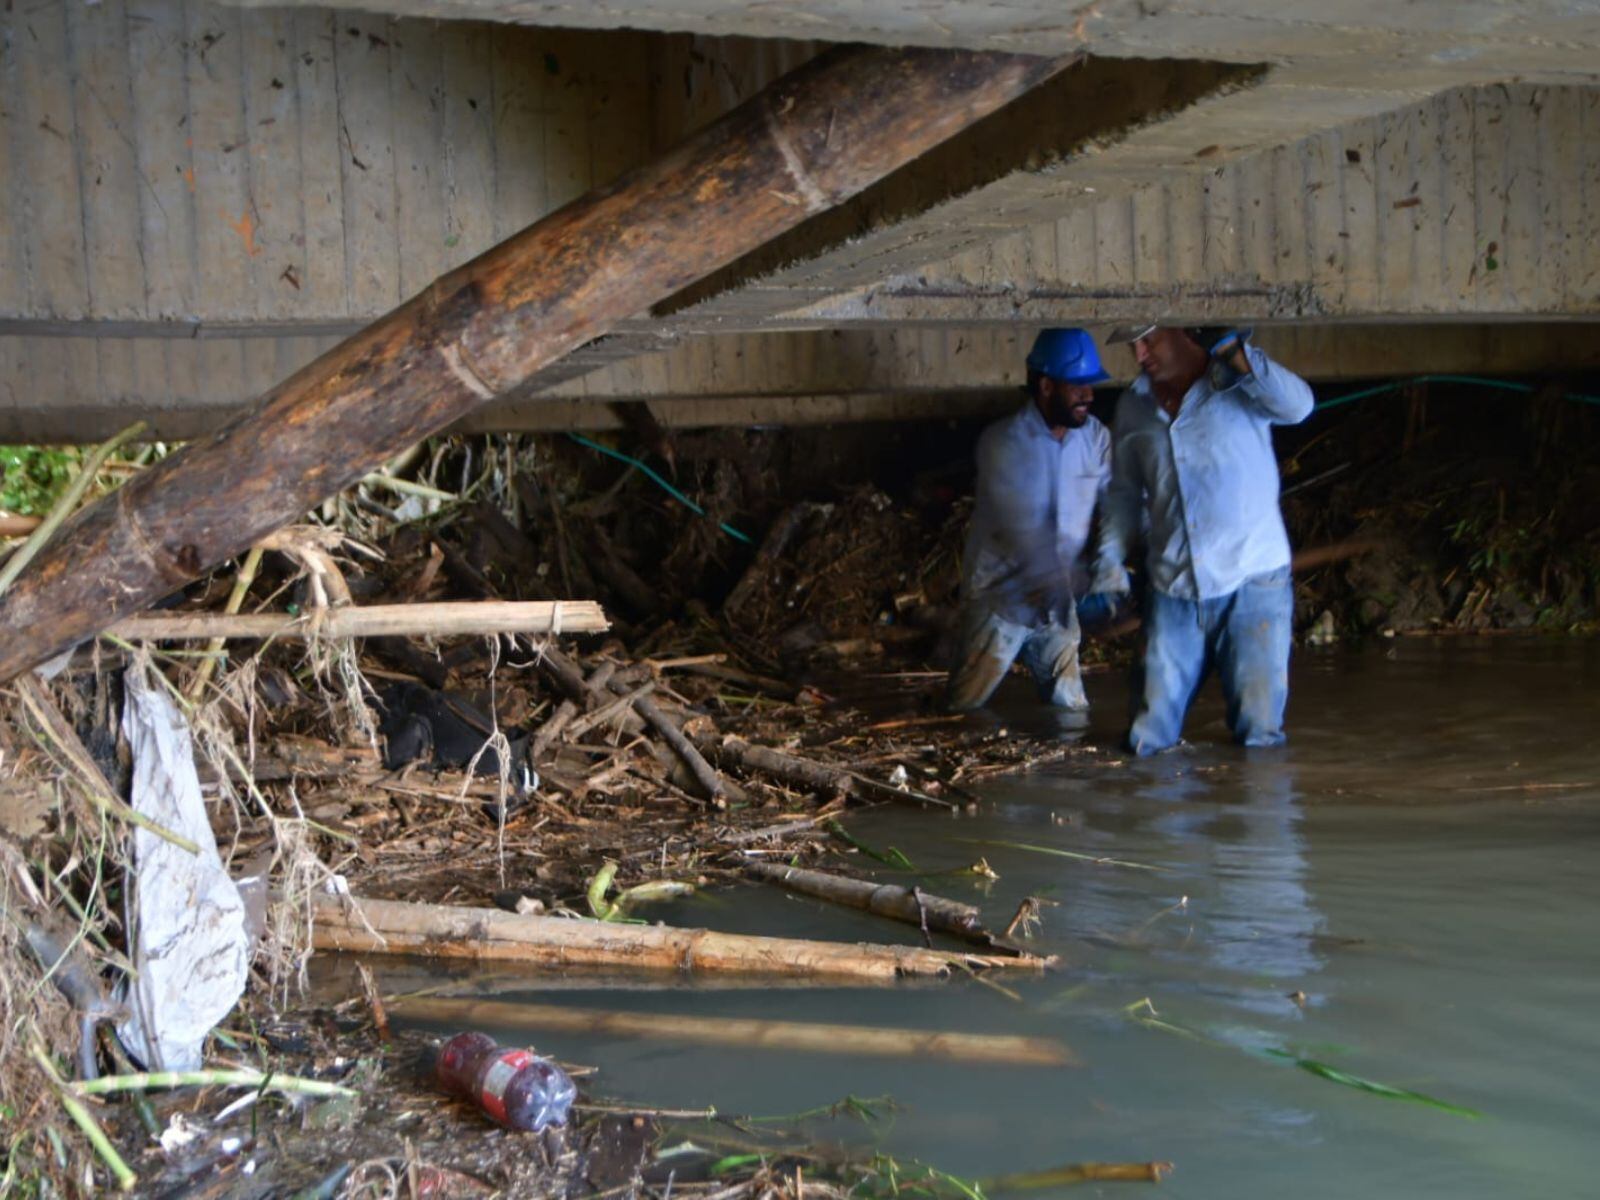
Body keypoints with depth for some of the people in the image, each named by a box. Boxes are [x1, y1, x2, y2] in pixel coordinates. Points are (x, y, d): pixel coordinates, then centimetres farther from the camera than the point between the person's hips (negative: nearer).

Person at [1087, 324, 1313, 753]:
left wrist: (1232, 350, -31)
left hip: (1251, 585, -3)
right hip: (1173, 590, 4)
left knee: (1259, 734, -4)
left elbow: (1296, 406, -25)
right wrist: (1109, 561, 6)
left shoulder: (1238, 382, -4)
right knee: (1148, 741, 3)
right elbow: (1124, 493, 17)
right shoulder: (1134, 405, 9)